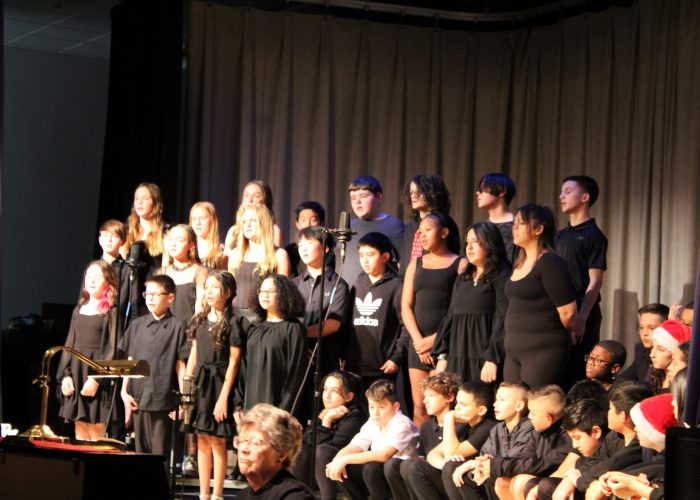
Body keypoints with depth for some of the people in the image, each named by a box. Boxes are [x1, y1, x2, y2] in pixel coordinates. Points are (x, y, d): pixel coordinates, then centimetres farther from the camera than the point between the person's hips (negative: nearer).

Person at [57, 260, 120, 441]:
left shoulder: (112, 312, -5)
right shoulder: (79, 310, 15)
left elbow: (113, 348, -11)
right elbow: (69, 344, 15)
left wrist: (97, 378, -18)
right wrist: (65, 374, 2)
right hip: (76, 373, 6)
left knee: (96, 432, -6)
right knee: (80, 434, 7)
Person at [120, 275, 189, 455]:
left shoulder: (177, 326, -1)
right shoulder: (137, 325, 11)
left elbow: (180, 365, -2)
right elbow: (130, 361, 14)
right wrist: (124, 391, 7)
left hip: (163, 399, -4)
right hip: (138, 398, 4)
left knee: (160, 451, -3)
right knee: (141, 449, 8)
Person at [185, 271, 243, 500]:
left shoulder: (232, 323, -8)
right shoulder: (199, 320, 11)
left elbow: (233, 361, -10)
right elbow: (194, 355, 15)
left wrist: (224, 397, -14)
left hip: (219, 383, -6)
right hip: (200, 383, 6)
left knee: (217, 440, -3)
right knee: (202, 438, 9)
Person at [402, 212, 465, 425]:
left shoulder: (461, 264, 2)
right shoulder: (415, 265, 17)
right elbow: (406, 306, 10)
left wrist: (436, 339, -10)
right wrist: (418, 341, -4)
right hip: (419, 343, 4)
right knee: (419, 408, 1)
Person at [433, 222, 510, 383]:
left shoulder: (501, 277, -3)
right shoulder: (462, 280, 20)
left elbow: (502, 321, -11)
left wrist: (492, 360, -18)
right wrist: (442, 356, 11)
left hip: (483, 358, -7)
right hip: (456, 360, 7)